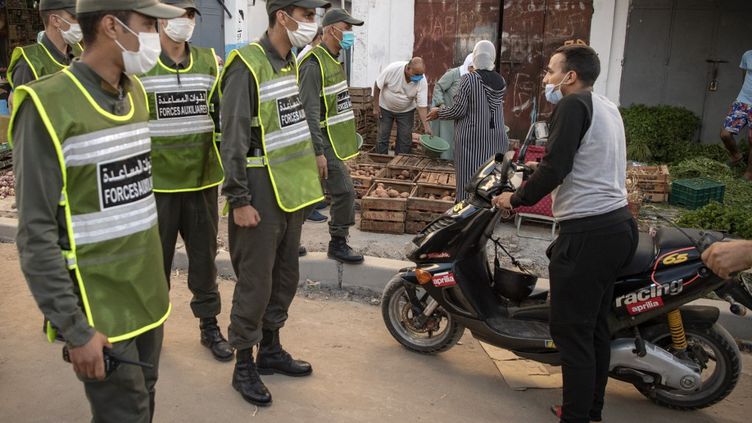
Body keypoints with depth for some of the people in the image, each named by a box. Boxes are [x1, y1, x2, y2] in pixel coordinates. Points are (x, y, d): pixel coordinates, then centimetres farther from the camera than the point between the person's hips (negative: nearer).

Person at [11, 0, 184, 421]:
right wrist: (76, 329, -16)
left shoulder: (135, 92, 7)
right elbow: (36, 235, -17)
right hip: (100, 308, -7)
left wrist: (156, 275, 16)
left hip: (148, 294, 7)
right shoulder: (48, 105, -17)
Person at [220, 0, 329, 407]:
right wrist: (239, 200, -18)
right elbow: (233, 140, -17)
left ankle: (270, 350, 31)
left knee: (284, 277, 15)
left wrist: (304, 180, 17)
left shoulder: (291, 63, 11)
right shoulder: (247, 66, -14)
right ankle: (244, 366, 15)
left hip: (290, 190, 8)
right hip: (261, 191, -8)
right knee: (255, 282, 0)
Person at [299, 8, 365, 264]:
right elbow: (309, 113, -22)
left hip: (332, 140, 10)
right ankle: (338, 244, 7)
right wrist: (318, 152, -25)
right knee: (344, 193, -8)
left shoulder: (333, 60, 15)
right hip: (322, 141, -9)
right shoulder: (314, 64, -16)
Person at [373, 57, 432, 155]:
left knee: (405, 140, 1)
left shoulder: (422, 81, -26)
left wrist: (426, 126, -31)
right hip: (385, 108, -1)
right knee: (383, 137, 2)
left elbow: (422, 105, -22)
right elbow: (377, 85, -15)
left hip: (406, 111, 1)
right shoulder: (393, 69, -30)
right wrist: (375, 106, -11)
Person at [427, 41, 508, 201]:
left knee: (470, 179, 1)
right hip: (496, 139, 5)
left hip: (472, 139, -5)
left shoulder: (469, 79, -13)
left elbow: (459, 110, -13)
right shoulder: (501, 81, 3)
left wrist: (439, 113, 4)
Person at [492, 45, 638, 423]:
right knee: (596, 326, 18)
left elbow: (555, 167, -20)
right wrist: (533, 186, 28)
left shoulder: (573, 105, -11)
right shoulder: (607, 108, 18)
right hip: (617, 224, 10)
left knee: (570, 331, -2)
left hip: (587, 232, -10)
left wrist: (516, 198, -6)